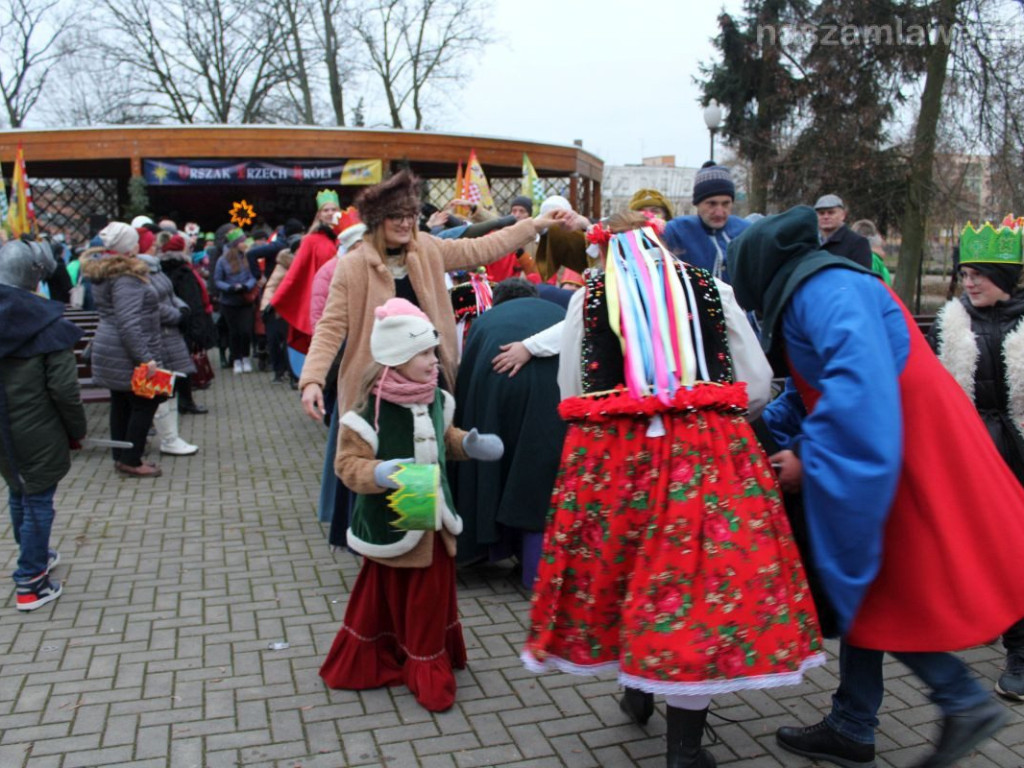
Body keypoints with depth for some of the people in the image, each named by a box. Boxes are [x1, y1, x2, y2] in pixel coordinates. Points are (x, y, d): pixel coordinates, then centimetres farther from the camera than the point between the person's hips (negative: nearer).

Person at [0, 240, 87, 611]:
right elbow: (64, 388, -19)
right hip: (37, 433, -6)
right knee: (38, 502, 4)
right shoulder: (48, 324, -17)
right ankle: (30, 583, 11)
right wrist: (77, 428, -4)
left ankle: (35, 556, 42)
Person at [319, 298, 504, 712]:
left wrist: (469, 445, 1)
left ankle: (428, 666, 32)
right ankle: (367, 662, 33)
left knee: (433, 596, 14)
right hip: (391, 524, -6)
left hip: (433, 520, 6)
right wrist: (379, 473, -39)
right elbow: (349, 463, -21)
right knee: (384, 597, 12)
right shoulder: (371, 409, -21)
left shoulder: (436, 399, -1)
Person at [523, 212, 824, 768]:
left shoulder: (588, 297, 7)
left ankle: (637, 689, 40)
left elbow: (570, 393, 9)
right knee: (700, 573, 5)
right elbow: (757, 388, 7)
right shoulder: (710, 289, 7)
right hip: (707, 451, -1)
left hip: (610, 452, 1)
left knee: (623, 562, 20)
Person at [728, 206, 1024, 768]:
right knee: (862, 591, 13)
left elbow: (858, 384, -30)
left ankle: (965, 702, 17)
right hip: (876, 460, 10)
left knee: (880, 593, 1)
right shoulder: (808, 294, 14)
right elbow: (808, 391, 20)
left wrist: (809, 459, -21)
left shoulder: (826, 290, -18)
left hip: (910, 460, -10)